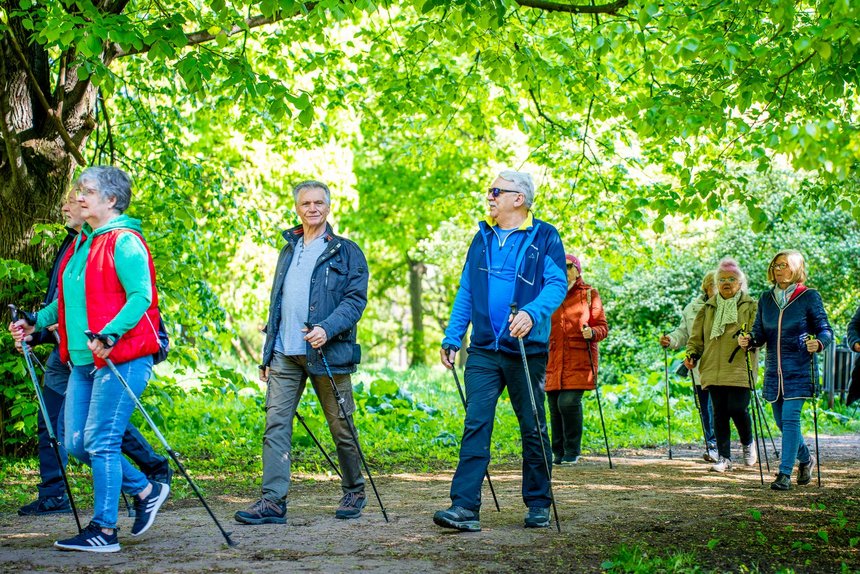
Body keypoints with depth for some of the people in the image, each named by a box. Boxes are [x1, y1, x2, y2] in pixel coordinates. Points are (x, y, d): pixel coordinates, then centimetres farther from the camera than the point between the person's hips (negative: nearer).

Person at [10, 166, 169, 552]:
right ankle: (146, 491, 23)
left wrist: (109, 335, -30)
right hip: (82, 360, 9)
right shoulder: (80, 245, 19)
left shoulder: (125, 242, -8)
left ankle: (104, 530, 1)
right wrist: (35, 322, 13)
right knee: (76, 443, 8)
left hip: (121, 358, -9)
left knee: (101, 443, -8)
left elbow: (141, 297, -18)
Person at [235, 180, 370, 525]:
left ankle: (354, 493, 22)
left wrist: (327, 328, -23)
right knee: (275, 424, -6)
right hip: (285, 354, 4)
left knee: (341, 426, 5)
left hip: (327, 353, -4)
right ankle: (273, 502, -6)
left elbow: (356, 298, -7)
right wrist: (267, 354, 16)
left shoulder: (345, 251, 2)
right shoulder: (288, 251, 19)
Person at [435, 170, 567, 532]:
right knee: (475, 425, -6)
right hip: (484, 350, 4)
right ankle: (465, 507, -10)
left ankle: (538, 505, 18)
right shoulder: (483, 238, 13)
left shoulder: (544, 237, -1)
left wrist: (531, 313, -30)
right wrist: (452, 338, 8)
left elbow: (557, 284, -11)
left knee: (533, 428, 6)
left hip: (526, 349, -3)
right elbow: (466, 292, 16)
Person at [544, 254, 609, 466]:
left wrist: (592, 333, -17)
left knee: (569, 402, -15)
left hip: (579, 360, -3)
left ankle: (572, 451, -2)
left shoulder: (589, 294, 7)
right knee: (555, 406, 1)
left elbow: (603, 326, 4)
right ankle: (559, 452, 14)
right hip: (554, 361, 4)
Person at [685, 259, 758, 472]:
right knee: (719, 413, 3)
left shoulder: (750, 306, 7)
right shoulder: (708, 307, 17)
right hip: (713, 369, 4)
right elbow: (697, 335, 19)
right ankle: (724, 457, 8)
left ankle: (748, 443, 18)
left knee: (737, 408, -11)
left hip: (739, 368, -3)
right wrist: (692, 353, 3)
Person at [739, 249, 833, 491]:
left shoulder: (809, 297, -4)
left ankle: (785, 474, -10)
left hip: (799, 370, -5)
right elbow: (760, 333, 11)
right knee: (782, 422, 12)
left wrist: (818, 343, -24)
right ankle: (805, 459, 37)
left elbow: (826, 330, -3)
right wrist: (748, 341, -10)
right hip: (774, 370, 5)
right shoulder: (766, 299, 9)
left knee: (790, 419, -13)